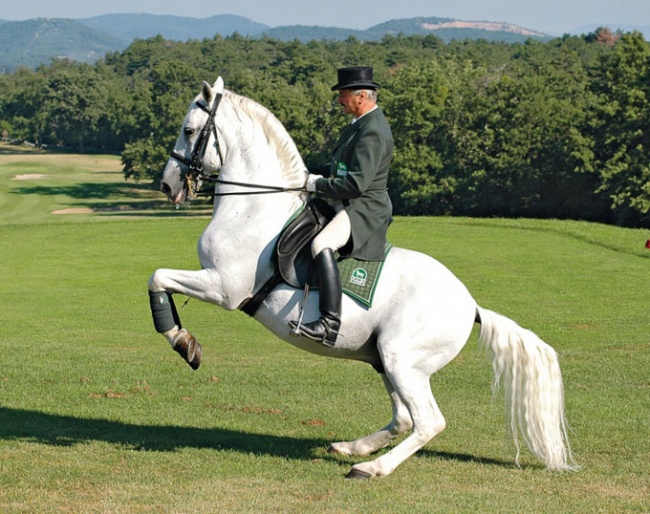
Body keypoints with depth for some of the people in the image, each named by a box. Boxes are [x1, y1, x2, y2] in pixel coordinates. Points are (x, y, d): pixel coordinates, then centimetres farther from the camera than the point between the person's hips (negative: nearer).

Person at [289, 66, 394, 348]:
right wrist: (317, 175, 10)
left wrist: (318, 184, -16)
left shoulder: (372, 131, -19)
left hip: (364, 209, -12)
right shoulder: (362, 123, 15)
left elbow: (357, 183, -26)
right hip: (348, 206, 12)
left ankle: (330, 324, -44)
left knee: (321, 244, -36)